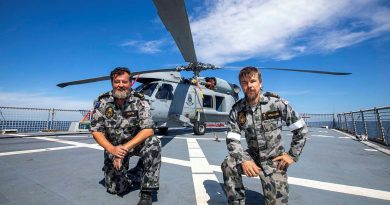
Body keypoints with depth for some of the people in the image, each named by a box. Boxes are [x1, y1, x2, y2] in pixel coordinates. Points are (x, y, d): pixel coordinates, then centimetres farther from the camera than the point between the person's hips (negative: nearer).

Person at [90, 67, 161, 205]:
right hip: (113, 146, 2)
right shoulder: (102, 102, -11)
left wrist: (125, 148, -31)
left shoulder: (139, 101, -17)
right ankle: (129, 175, 34)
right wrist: (112, 149, -26)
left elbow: (148, 130, -24)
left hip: (136, 143, -1)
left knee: (153, 143, -33)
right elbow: (96, 131, -9)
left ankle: (146, 193, -16)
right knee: (114, 189, -2)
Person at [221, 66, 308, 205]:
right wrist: (244, 160, -28)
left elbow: (301, 128, -6)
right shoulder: (237, 110, -10)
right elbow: (232, 140, -12)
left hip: (274, 159, -1)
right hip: (252, 156, 2)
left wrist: (293, 155, -7)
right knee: (228, 165, -24)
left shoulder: (276, 103, -15)